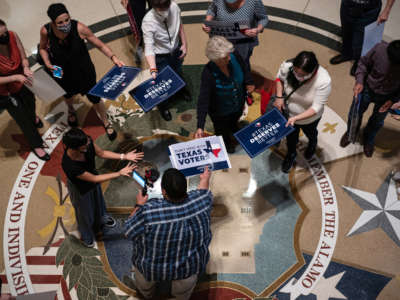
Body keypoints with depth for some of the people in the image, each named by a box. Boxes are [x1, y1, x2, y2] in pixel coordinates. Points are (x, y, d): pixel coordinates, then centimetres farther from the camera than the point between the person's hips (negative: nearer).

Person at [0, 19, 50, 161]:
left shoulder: (13, 35, -25)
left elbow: (24, 58, -12)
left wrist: (26, 68, -32)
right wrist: (16, 77, -38)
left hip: (22, 83, 5)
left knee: (30, 103, 34)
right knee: (23, 120, 12)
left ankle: (33, 117, 72)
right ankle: (36, 145, 39)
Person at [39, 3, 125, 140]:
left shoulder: (79, 28, -32)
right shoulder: (46, 31, -26)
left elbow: (100, 45, -23)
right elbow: (43, 48, -3)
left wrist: (113, 57, -38)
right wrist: (48, 64, -20)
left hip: (84, 69, -2)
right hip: (61, 71, 2)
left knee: (94, 98, 11)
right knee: (68, 94, 31)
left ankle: (106, 122, 42)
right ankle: (71, 110, 69)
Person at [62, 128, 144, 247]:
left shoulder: (87, 142, -31)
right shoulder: (69, 165, -45)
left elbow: (102, 153, -10)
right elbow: (94, 179, -32)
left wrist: (124, 156, -18)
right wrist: (119, 173, -31)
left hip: (92, 176, 5)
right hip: (80, 188, -5)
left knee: (98, 200, 34)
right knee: (85, 211, 25)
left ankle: (101, 218, 70)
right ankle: (86, 236, 58)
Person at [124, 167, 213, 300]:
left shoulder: (149, 211, -33)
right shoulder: (199, 201, -23)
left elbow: (129, 232, -15)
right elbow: (204, 191, 1)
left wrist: (139, 206, -3)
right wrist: (205, 179, 20)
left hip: (153, 268, -1)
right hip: (189, 265, 2)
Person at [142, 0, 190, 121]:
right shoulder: (148, 22, -35)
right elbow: (149, 48, -37)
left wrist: (184, 44, -2)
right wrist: (153, 70, -48)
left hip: (176, 50, 4)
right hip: (160, 57, -4)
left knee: (178, 72, 32)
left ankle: (181, 89, 68)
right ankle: (163, 107, 47)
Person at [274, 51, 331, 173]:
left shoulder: (323, 81, -39)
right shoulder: (287, 66, -32)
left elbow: (316, 108, -33)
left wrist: (296, 118, -43)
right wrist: (279, 96, -20)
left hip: (310, 118, -1)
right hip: (288, 113, 2)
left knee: (310, 133, 34)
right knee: (290, 136, 29)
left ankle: (312, 144, 70)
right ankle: (291, 154, 62)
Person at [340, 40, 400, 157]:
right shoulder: (380, 49, -36)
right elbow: (364, 63, -13)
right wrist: (359, 81, -23)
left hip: (387, 96, 1)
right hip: (367, 88, 0)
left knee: (377, 121, 25)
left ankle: (368, 140, 58)